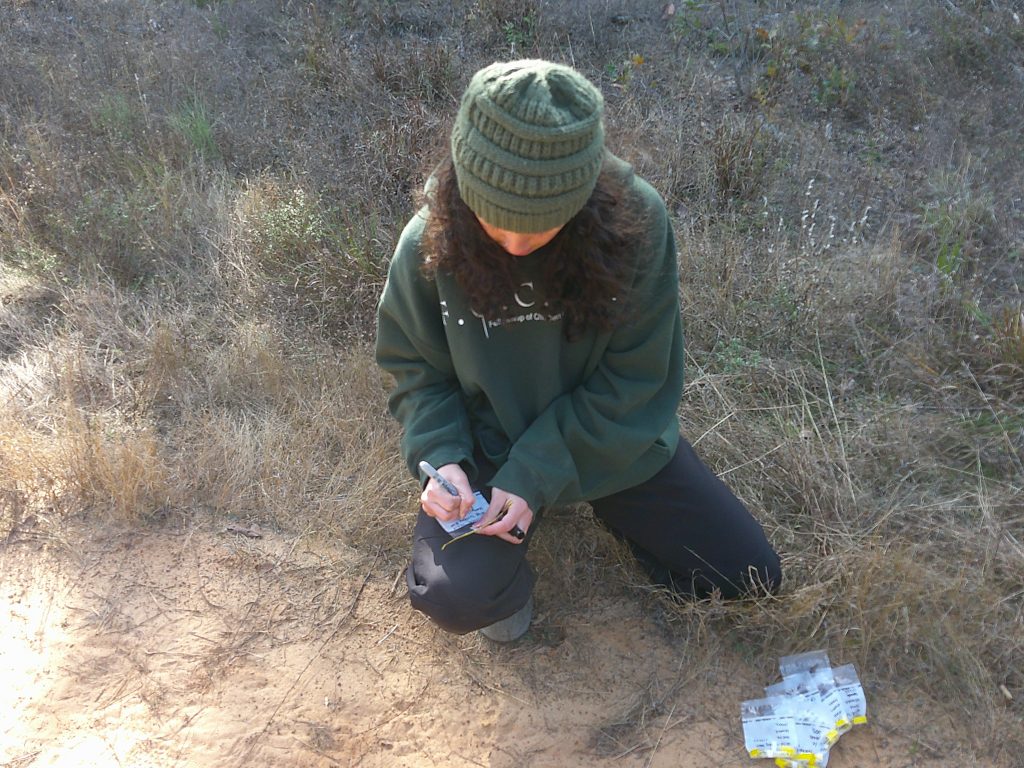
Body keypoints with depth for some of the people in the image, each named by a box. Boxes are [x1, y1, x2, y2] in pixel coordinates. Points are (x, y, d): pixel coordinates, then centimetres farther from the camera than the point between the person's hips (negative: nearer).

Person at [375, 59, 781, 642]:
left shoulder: (635, 220, -23)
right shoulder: (430, 244, -20)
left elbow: (632, 379, -17)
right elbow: (417, 368, -4)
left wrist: (538, 473, -23)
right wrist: (440, 458, -23)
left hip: (613, 437, 2)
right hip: (490, 446, -1)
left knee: (750, 573, 2)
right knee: (455, 598, -27)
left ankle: (607, 502, 24)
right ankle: (507, 565, 12)